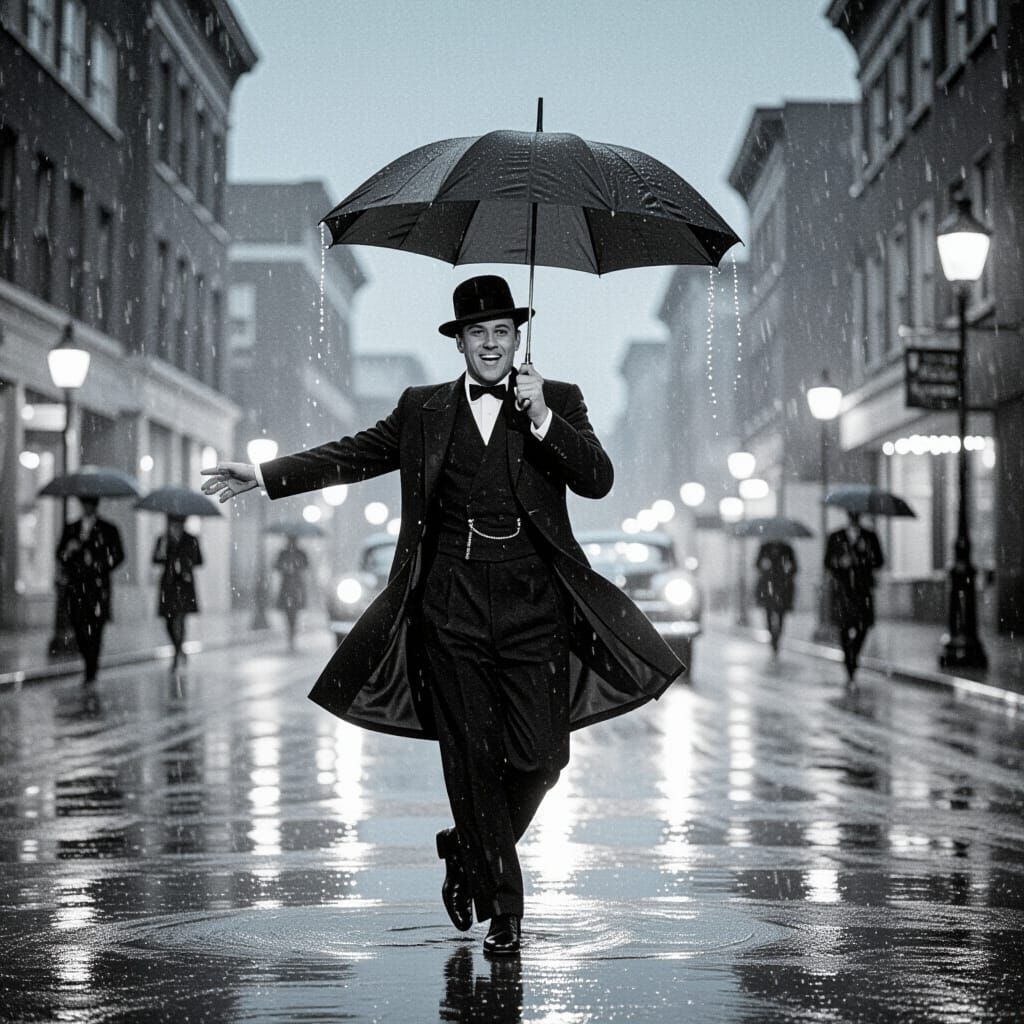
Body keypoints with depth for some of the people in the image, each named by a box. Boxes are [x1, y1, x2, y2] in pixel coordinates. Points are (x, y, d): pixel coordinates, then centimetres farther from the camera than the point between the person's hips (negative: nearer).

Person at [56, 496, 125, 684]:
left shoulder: (108, 530, 10)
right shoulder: (70, 529, 19)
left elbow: (118, 556, 5)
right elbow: (60, 555, 15)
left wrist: (96, 563, -7)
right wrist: (68, 551, -7)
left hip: (98, 586, -3)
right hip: (75, 585, 3)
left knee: (95, 629, -11)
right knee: (79, 629, -4)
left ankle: (91, 671, -5)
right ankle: (91, 665, 16)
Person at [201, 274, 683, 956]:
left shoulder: (560, 401, 8)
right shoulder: (423, 410, 13)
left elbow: (598, 480, -4)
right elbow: (353, 456, 15)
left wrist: (542, 416, -14)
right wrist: (265, 476, 10)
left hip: (534, 606, 0)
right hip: (451, 610, 0)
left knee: (539, 757, -1)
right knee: (471, 757, 0)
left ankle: (469, 851, 28)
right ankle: (502, 905, 13)